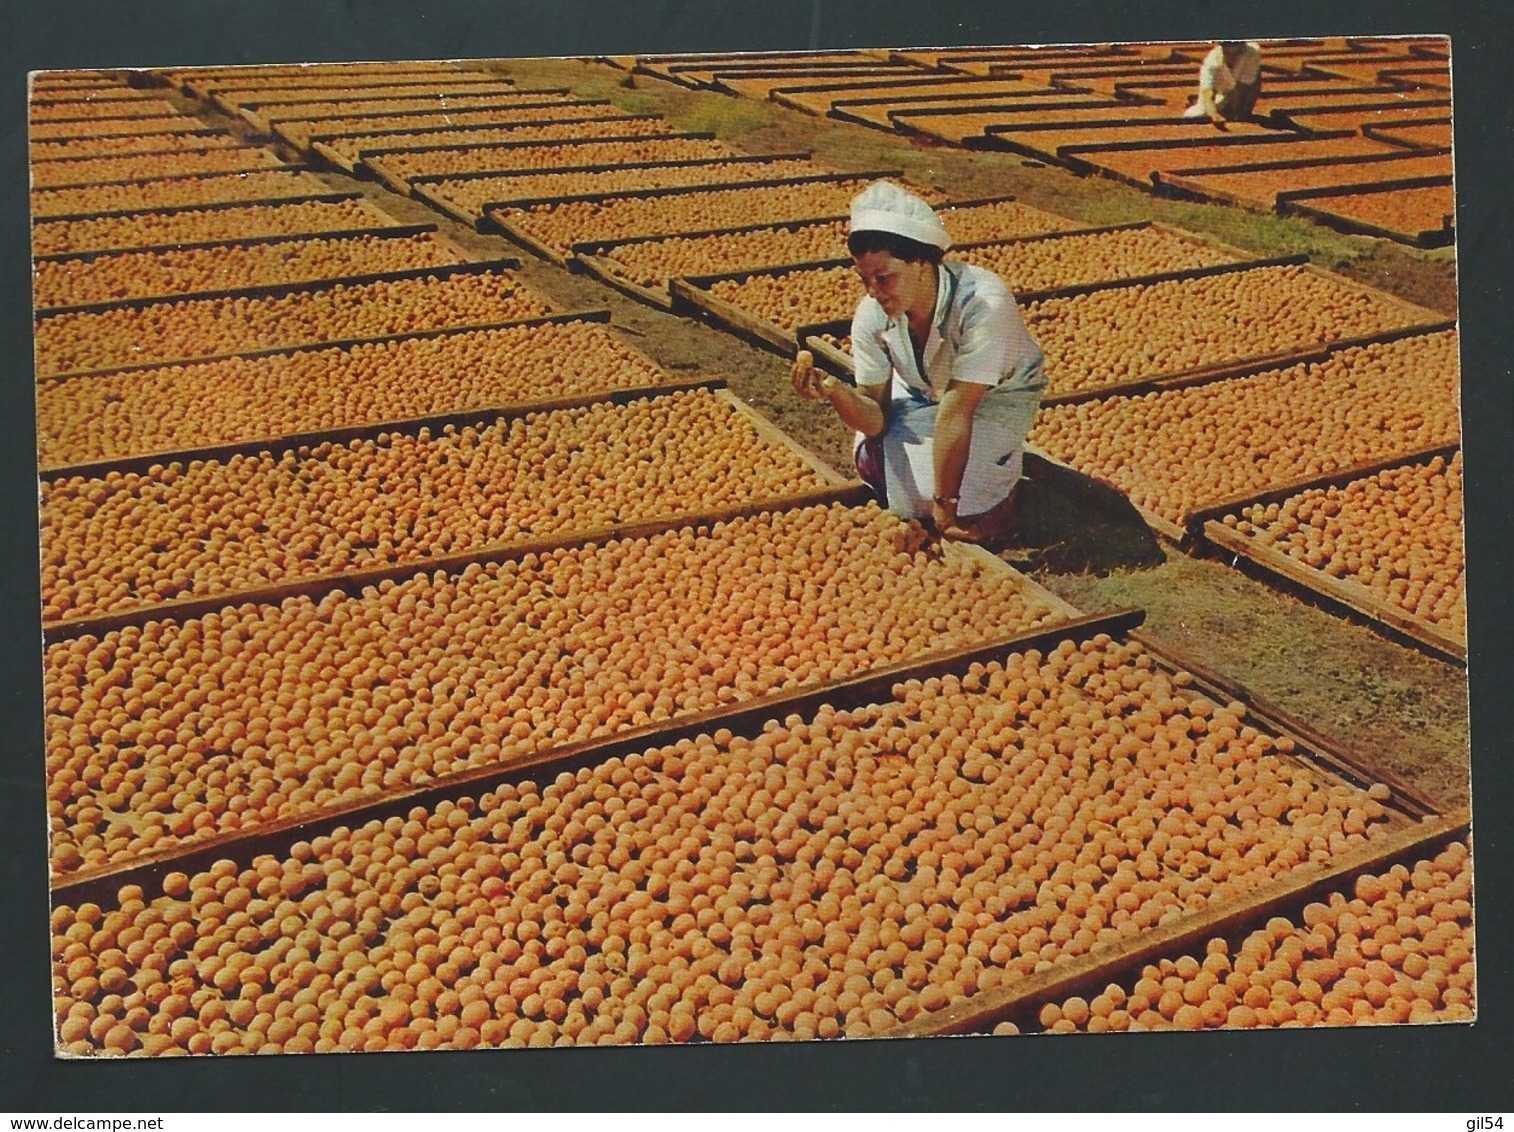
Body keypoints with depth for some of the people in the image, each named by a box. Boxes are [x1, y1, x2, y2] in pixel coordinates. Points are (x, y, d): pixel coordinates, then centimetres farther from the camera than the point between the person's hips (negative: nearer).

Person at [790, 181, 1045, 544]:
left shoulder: (983, 306, -39)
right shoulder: (871, 315, -23)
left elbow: (956, 413, -35)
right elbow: (876, 418, -17)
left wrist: (945, 504, -28)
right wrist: (834, 391, -39)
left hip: (997, 394, -4)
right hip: (922, 392, 5)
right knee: (872, 462, -18)